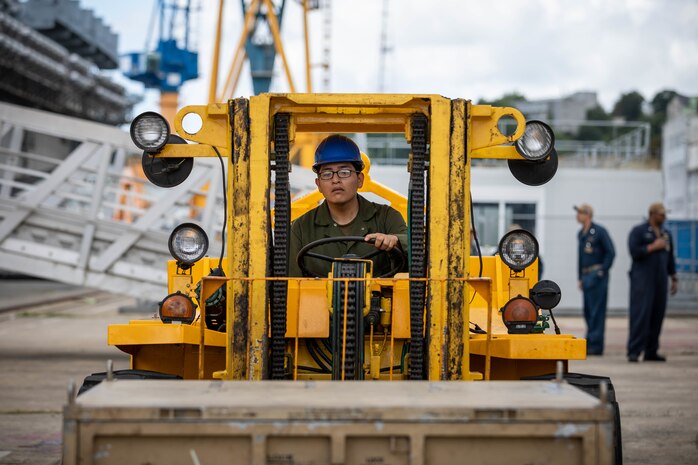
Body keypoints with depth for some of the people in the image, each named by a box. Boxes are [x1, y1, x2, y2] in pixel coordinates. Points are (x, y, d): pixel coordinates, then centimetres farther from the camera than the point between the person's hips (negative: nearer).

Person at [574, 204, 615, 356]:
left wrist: (602, 271, -12)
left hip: (597, 276, -8)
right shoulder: (581, 234, 16)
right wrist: (579, 278, 18)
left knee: (596, 311, -8)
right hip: (586, 276, 8)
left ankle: (595, 345, -8)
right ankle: (590, 343, 14)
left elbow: (611, 252, -9)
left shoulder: (600, 231, -7)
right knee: (588, 311, 9)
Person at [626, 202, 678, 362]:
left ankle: (651, 352, 12)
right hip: (642, 279, -6)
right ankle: (634, 351, -11)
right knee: (640, 314, -12)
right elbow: (634, 252, -13)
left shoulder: (666, 234, 16)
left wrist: (674, 278, 17)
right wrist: (653, 247, -12)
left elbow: (670, 258, 20)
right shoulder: (638, 231, -2)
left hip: (660, 280, 6)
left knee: (657, 316, 5)